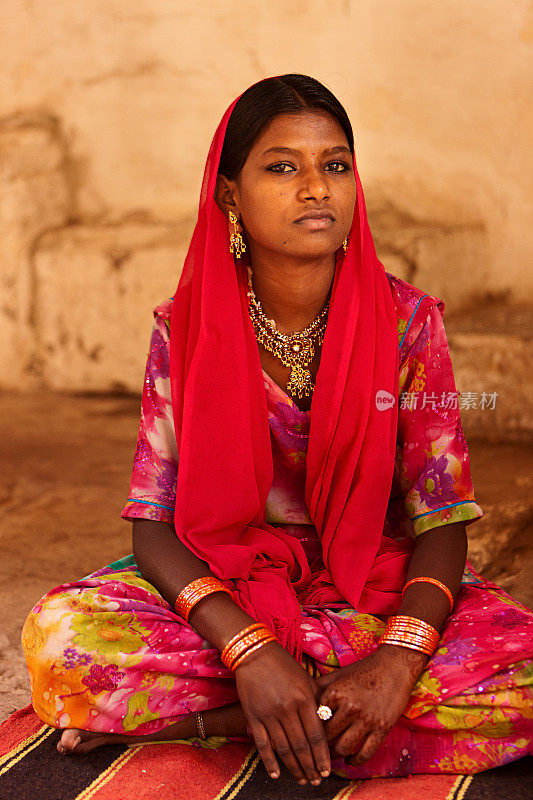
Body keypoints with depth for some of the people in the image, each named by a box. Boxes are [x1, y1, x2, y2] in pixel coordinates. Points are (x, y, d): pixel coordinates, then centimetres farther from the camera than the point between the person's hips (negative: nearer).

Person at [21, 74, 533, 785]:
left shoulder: (408, 321, -7)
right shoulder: (185, 331, -6)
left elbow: (443, 520, -8)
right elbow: (153, 525, -9)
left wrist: (401, 658, -27)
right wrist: (249, 651, -26)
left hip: (376, 589, 2)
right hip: (222, 588, -1)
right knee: (60, 634, -28)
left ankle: (192, 717, -19)